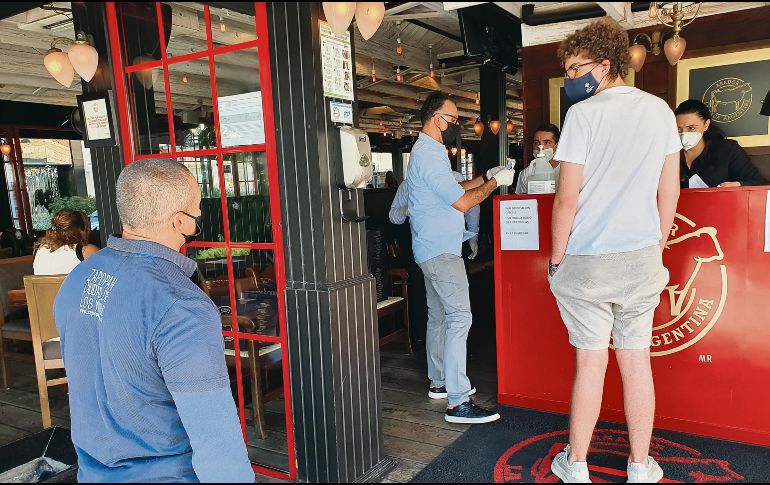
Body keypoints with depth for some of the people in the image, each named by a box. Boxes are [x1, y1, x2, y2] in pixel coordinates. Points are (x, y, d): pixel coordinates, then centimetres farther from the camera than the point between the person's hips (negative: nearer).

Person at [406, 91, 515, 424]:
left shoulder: (429, 152, 18)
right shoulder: (428, 155, -17)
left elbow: (453, 190, 24)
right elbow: (462, 202, -19)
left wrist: (486, 177, 16)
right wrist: (495, 182, -6)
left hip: (435, 250, 11)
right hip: (441, 251, -11)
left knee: (439, 316, 17)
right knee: (459, 318, -14)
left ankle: (439, 382, 29)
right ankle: (457, 403, -12)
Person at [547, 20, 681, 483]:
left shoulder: (584, 113, -10)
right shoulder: (660, 110, 6)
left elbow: (567, 198, -12)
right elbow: (670, 192, 9)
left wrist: (557, 257, -2)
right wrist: (658, 247, 19)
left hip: (586, 262, -4)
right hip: (641, 259, 4)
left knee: (591, 362, 4)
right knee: (637, 361, 12)